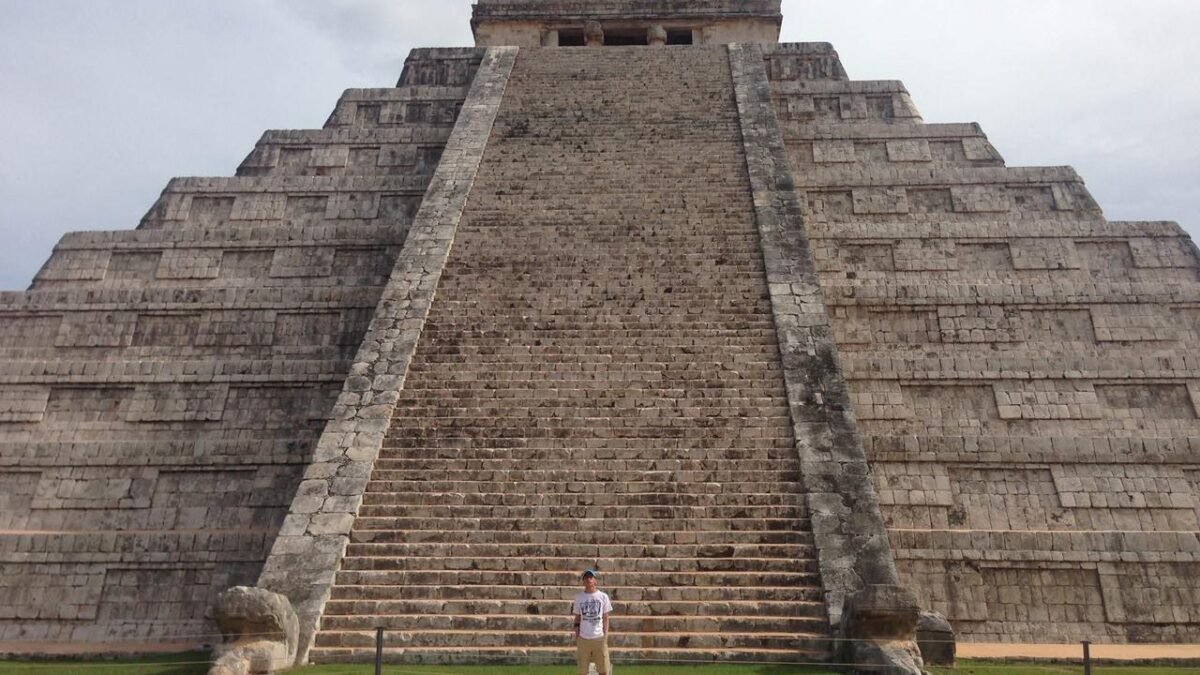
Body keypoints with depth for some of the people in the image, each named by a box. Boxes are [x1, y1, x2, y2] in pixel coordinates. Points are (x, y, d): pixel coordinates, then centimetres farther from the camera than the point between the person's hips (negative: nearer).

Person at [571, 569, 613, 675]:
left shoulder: (603, 596, 2)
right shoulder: (579, 597, 4)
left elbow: (605, 618, 5)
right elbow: (577, 618, 9)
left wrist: (605, 636, -2)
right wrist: (576, 637, 1)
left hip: (599, 638, -1)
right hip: (583, 638, 1)